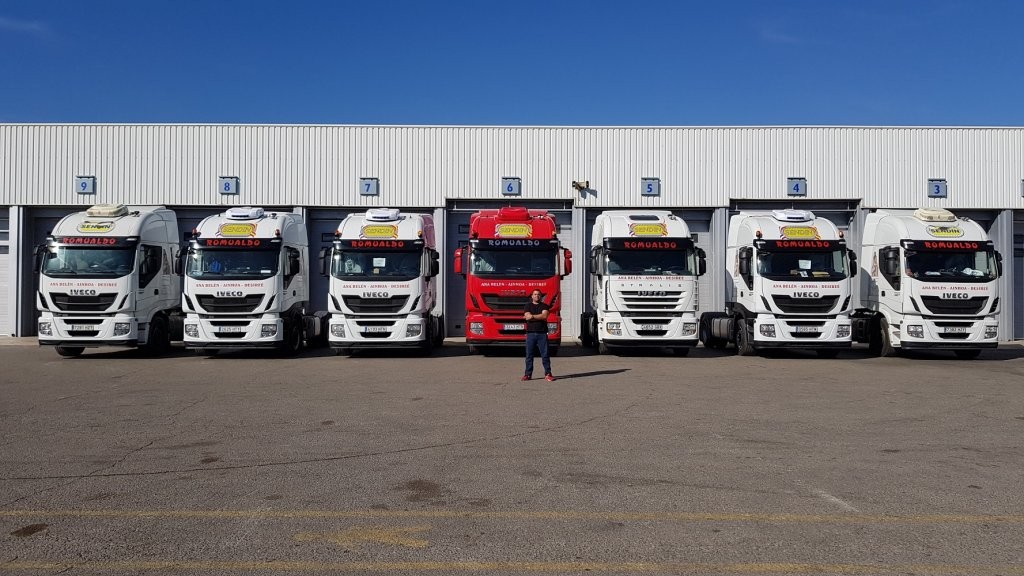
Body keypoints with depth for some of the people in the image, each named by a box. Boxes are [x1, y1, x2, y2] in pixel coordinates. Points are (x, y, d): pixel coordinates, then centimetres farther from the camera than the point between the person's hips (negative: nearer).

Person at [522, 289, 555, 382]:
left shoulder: (544, 306, 10)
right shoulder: (528, 305, 11)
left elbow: (545, 316, -9)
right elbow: (527, 317, -5)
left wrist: (532, 316, -7)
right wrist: (540, 317, -6)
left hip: (542, 333, 0)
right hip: (530, 333, 0)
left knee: (545, 354, -2)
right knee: (529, 354, 2)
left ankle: (547, 374, 1)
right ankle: (528, 374, 7)